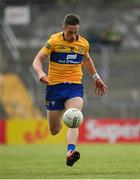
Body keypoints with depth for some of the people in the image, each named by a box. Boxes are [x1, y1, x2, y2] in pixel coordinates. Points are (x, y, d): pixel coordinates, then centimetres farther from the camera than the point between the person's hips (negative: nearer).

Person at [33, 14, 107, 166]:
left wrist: (96, 77, 27)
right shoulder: (54, 41, -7)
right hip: (54, 86, -1)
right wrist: (41, 73, -30)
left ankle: (70, 153, -42)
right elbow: (37, 60, -10)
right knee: (54, 131, 9)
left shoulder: (84, 44, 4)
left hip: (75, 87, 1)